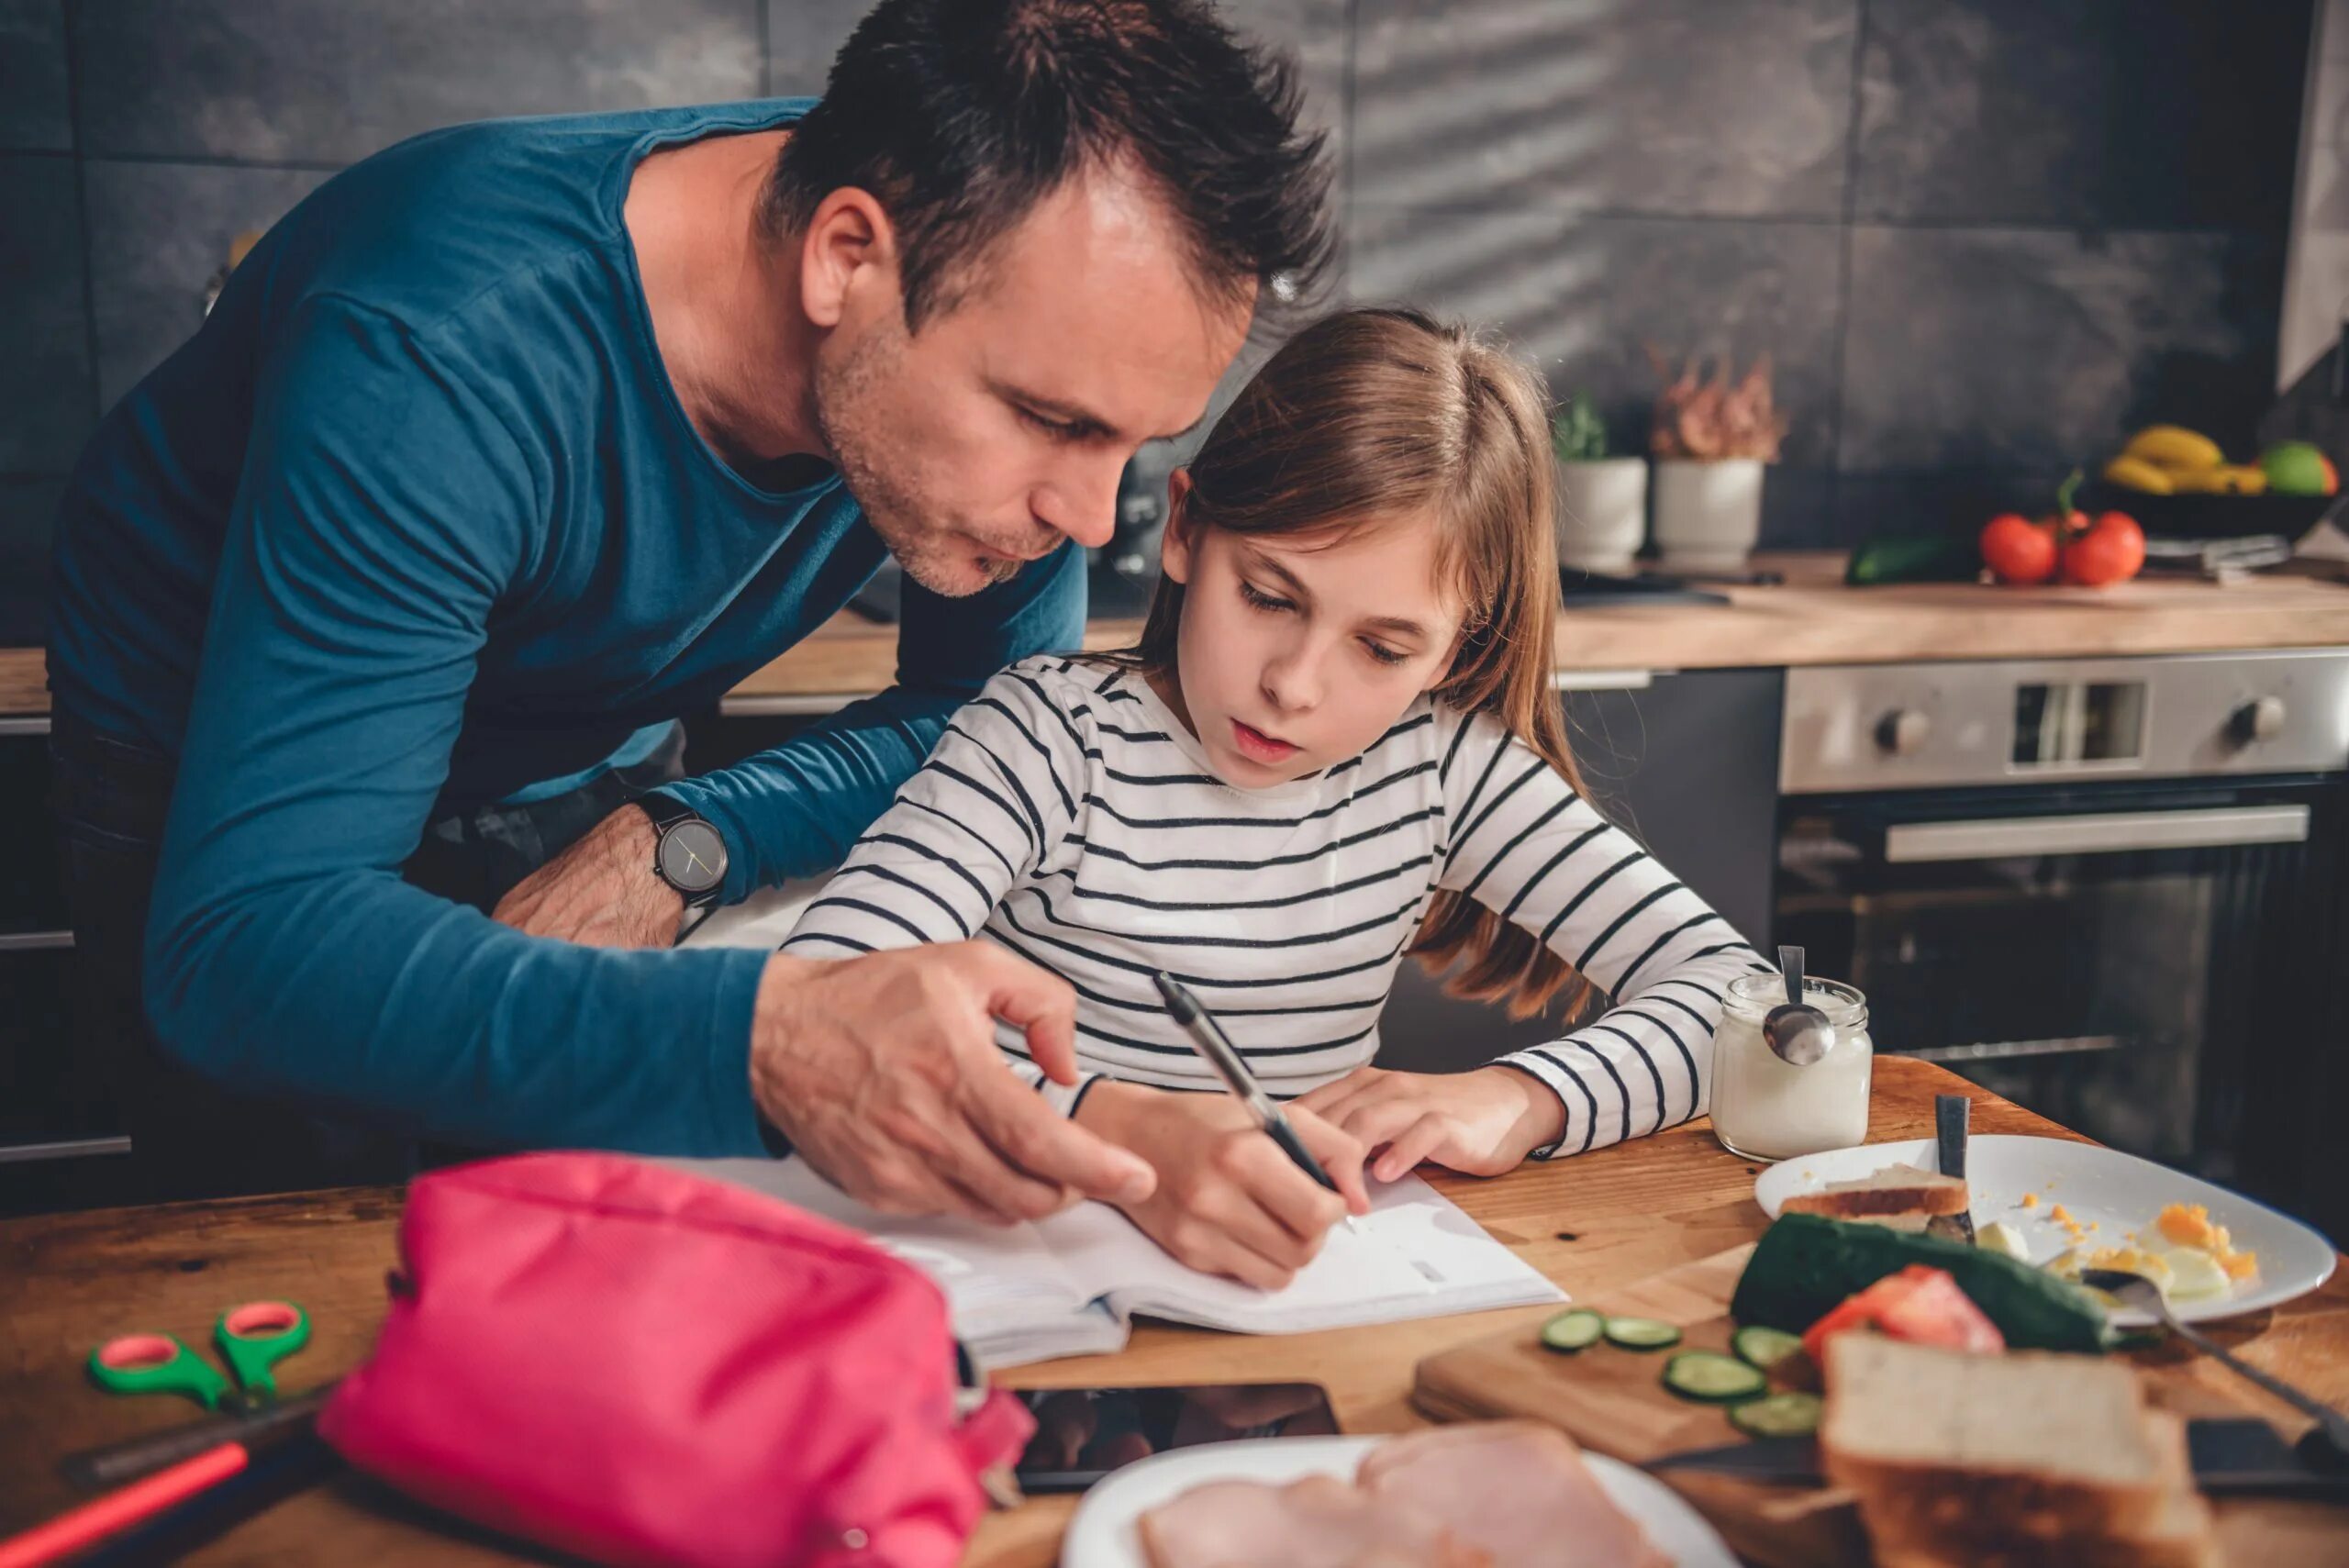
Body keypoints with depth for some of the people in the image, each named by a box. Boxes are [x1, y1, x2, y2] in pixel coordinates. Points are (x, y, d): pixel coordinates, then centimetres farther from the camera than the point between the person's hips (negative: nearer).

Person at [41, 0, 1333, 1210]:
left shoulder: (999, 316, -22)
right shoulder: (441, 359, -38)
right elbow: (243, 945, -42)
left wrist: (680, 846, -26)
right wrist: (758, 1036, -57)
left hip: (577, 794, 4)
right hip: (205, 812, -3)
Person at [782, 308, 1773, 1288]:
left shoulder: (1443, 763, -2)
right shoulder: (1057, 739, -13)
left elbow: (1734, 985, -1)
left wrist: (1519, 1100, -20)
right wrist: (1117, 1130, -39)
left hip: (1314, 1291, 3)